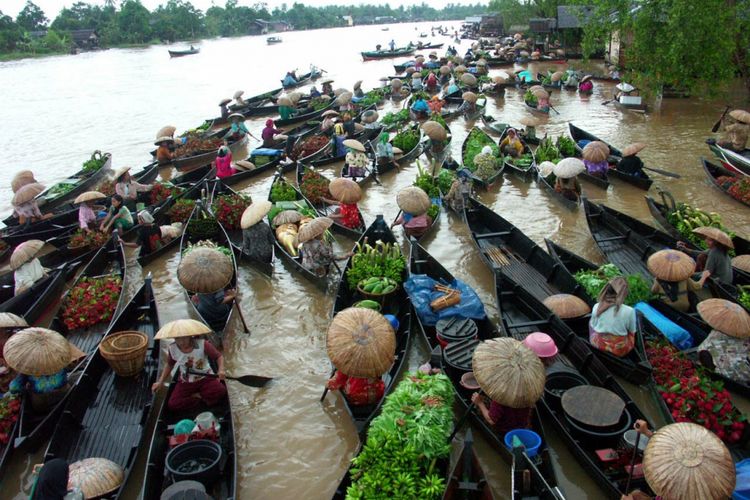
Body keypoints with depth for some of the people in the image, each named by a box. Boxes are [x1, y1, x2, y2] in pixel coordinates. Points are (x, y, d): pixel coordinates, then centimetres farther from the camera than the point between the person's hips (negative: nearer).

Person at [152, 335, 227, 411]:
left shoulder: (203, 344, -22)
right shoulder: (172, 349, -11)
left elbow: (219, 356, -11)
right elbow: (169, 365, 11)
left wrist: (221, 370, -29)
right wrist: (160, 382, 7)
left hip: (205, 377, -3)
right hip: (186, 382, 3)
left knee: (221, 391, -32)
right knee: (172, 404, -18)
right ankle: (203, 397, -6)